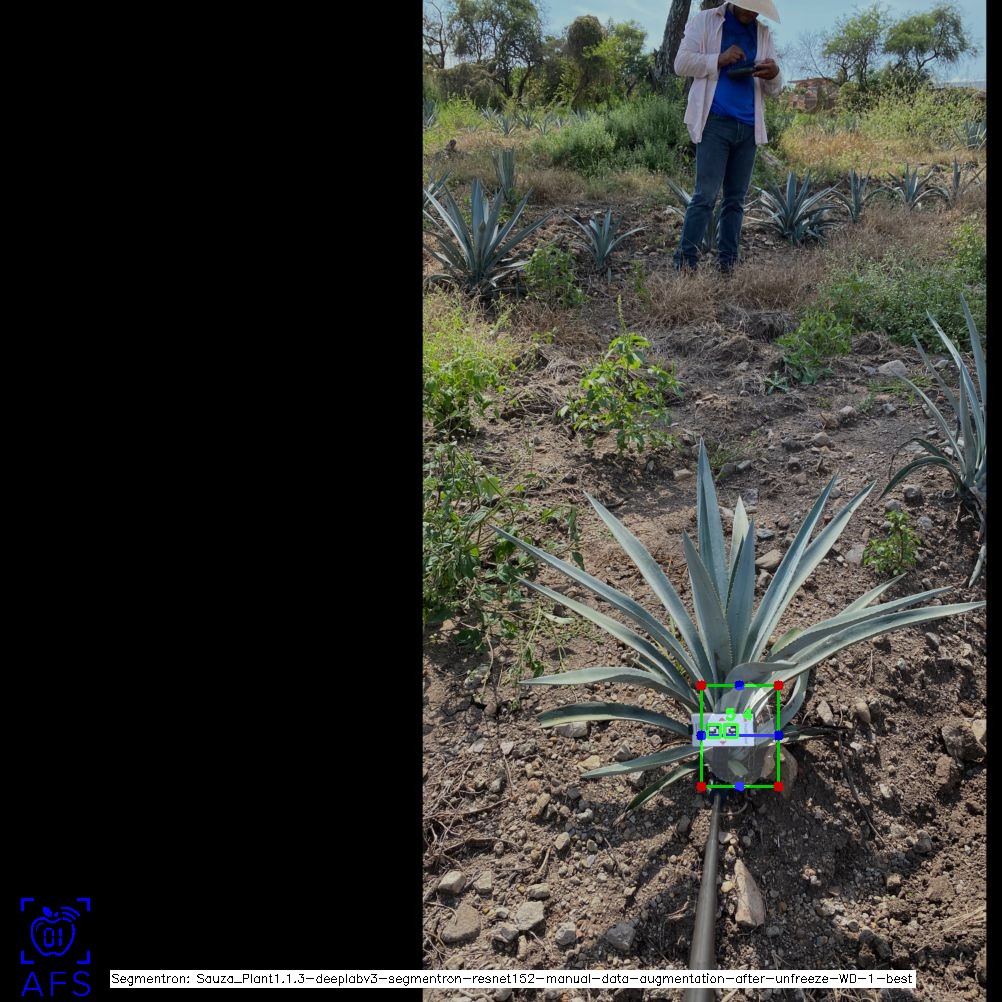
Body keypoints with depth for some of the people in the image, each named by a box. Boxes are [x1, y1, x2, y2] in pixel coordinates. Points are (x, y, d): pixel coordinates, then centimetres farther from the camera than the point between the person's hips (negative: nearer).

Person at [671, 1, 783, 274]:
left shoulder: (763, 34, 16)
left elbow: (772, 90, 14)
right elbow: (682, 63, -3)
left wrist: (774, 75, -10)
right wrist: (719, 60, -14)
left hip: (748, 127, 5)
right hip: (715, 122, -5)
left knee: (736, 199, 3)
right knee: (705, 195, -13)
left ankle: (727, 264, 5)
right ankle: (685, 261, -12)